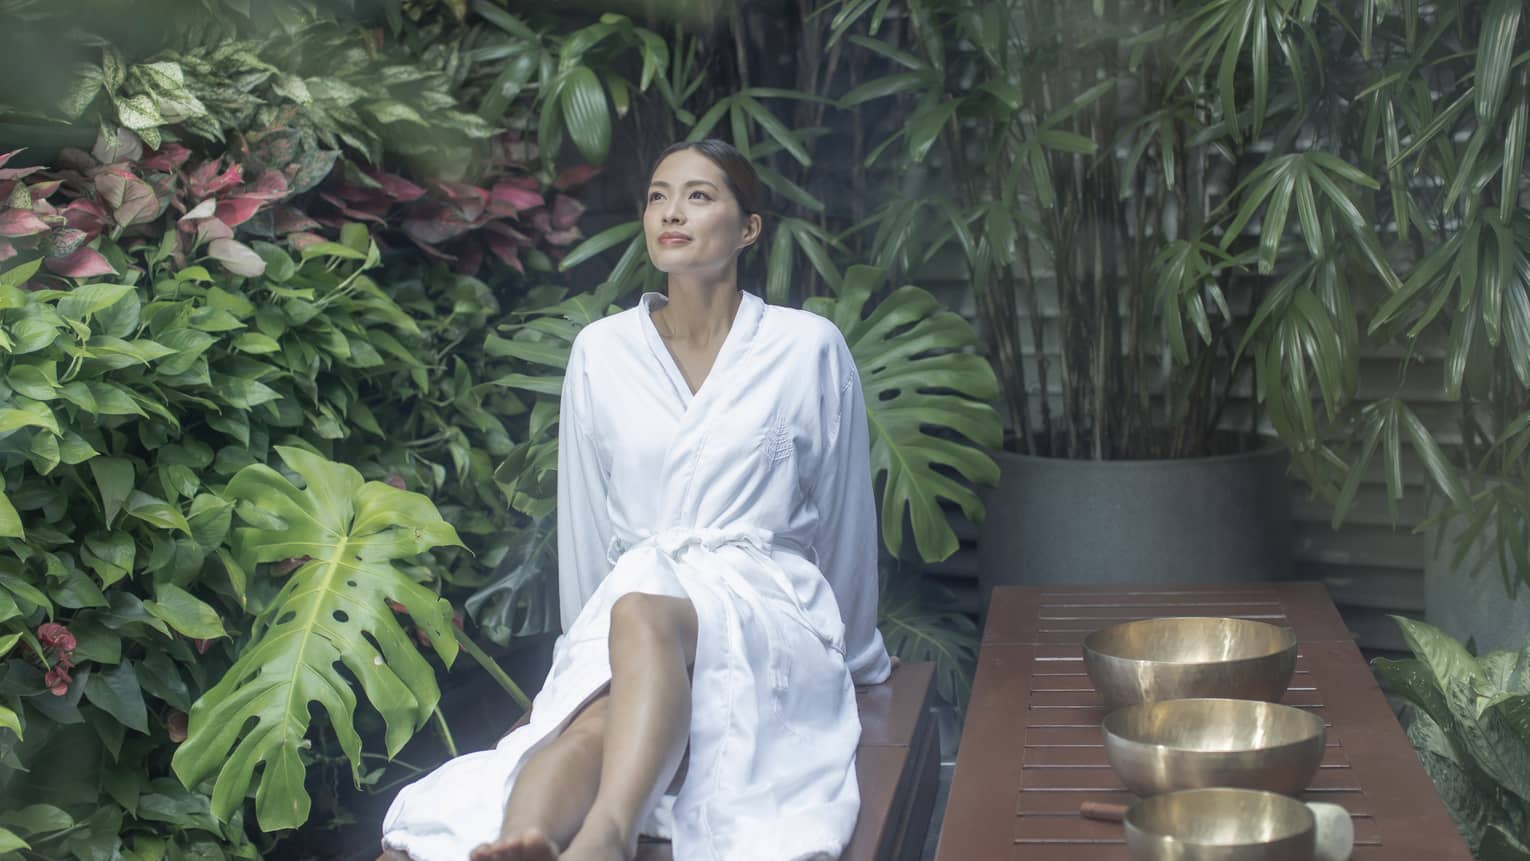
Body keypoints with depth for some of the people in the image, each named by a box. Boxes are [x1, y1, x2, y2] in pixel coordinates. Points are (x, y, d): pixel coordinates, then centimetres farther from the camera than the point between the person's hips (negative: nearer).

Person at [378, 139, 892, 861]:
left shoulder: (809, 347, 4)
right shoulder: (602, 351, 10)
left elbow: (845, 516, 14)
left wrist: (854, 653, 22)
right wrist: (582, 644, 20)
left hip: (766, 604, -2)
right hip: (629, 598, 2)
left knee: (643, 614, -38)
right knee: (591, 725, -34)